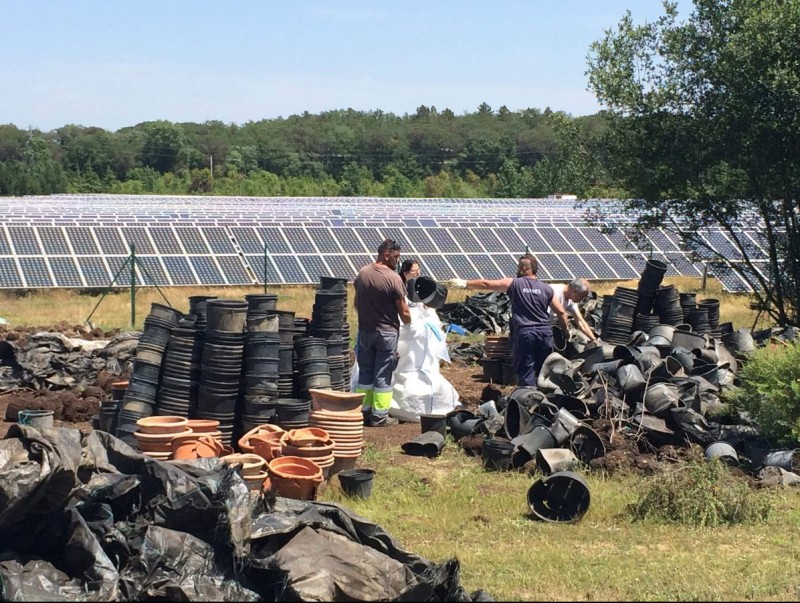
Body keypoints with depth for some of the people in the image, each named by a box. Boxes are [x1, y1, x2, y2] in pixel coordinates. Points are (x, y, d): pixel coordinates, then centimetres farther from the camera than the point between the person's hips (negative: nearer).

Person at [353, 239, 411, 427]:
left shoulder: (362, 273, 1)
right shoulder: (393, 278, -16)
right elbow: (404, 312, -12)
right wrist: (408, 323, 8)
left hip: (365, 330, 5)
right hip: (387, 332, -5)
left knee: (365, 373, 14)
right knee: (383, 375, 2)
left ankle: (363, 411, 19)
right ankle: (379, 416, 6)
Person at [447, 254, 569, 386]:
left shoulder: (514, 284, -1)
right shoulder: (547, 289, 7)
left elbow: (486, 284, 1)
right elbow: (561, 312, 4)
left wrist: (464, 284, 10)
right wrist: (566, 331, 17)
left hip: (524, 332, -3)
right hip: (545, 333, 3)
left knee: (526, 371, 0)